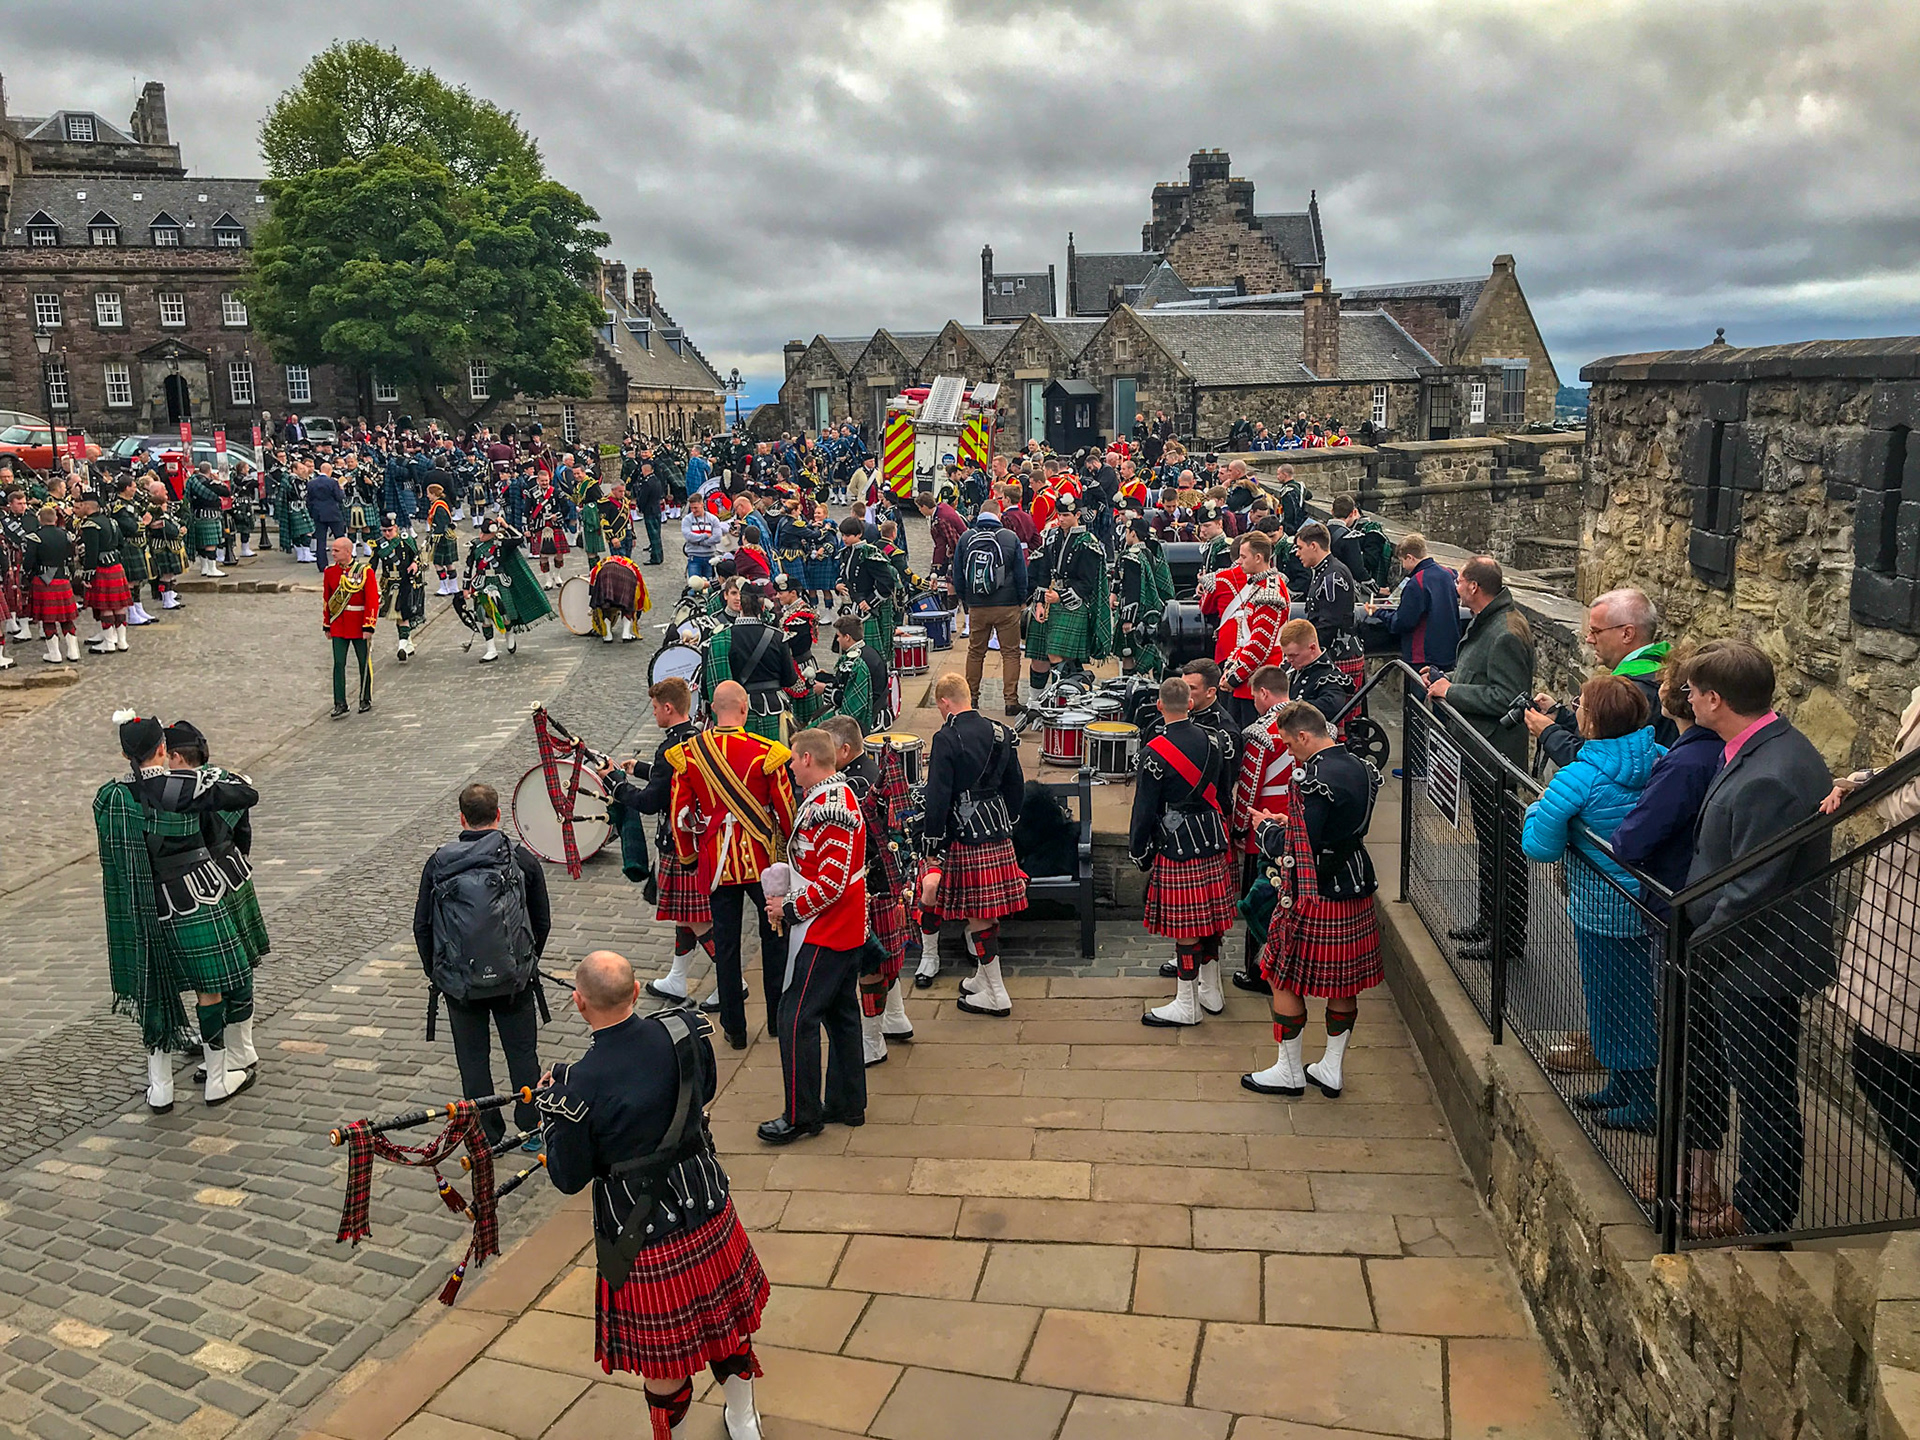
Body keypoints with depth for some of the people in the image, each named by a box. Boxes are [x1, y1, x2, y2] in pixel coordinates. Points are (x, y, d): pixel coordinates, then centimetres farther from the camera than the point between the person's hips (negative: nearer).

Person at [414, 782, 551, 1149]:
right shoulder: (522, 859, -5)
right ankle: (532, 1129, 22)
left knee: (473, 1059, 13)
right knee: (522, 1052, 14)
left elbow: (422, 926, 1)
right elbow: (542, 921, 1)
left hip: (458, 981, 0)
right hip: (514, 979, 0)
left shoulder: (438, 863, -4)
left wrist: (435, 973, 14)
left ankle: (487, 1136, 22)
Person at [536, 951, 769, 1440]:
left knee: (665, 1359, 16)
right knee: (723, 1314, 27)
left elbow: (569, 1178, -11)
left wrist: (549, 1105, 0)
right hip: (708, 1212, 5)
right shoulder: (683, 1032, -14)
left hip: (641, 1234, -5)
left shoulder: (579, 1086, -26)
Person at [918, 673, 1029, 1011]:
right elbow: (1016, 785, 13)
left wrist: (933, 850, -12)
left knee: (977, 914, 2)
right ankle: (984, 978, 27)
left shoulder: (946, 739, -13)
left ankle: (996, 995, 9)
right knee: (988, 908, 16)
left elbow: (938, 798, -16)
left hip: (965, 835, -6)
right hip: (998, 831, 6)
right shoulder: (1000, 732, 6)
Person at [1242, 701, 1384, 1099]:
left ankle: (1290, 1071, 18)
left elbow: (1298, 846, -21)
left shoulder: (1313, 779, -23)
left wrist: (1265, 827, -3)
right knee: (1343, 982, 16)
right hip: (1356, 889, 9)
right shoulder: (1360, 769, 5)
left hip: (1315, 897, -9)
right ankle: (1331, 1068, 27)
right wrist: (1291, 822, 14)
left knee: (1286, 980, 7)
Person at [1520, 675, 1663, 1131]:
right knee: (1644, 992, 19)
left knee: (1614, 997, 9)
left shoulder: (1576, 780, -22)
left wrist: (1540, 806, 1)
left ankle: (1643, 1103, 20)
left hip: (1603, 911, -6)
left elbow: (1539, 847, -16)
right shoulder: (1662, 760, -5)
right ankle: (1626, 1085, 34)